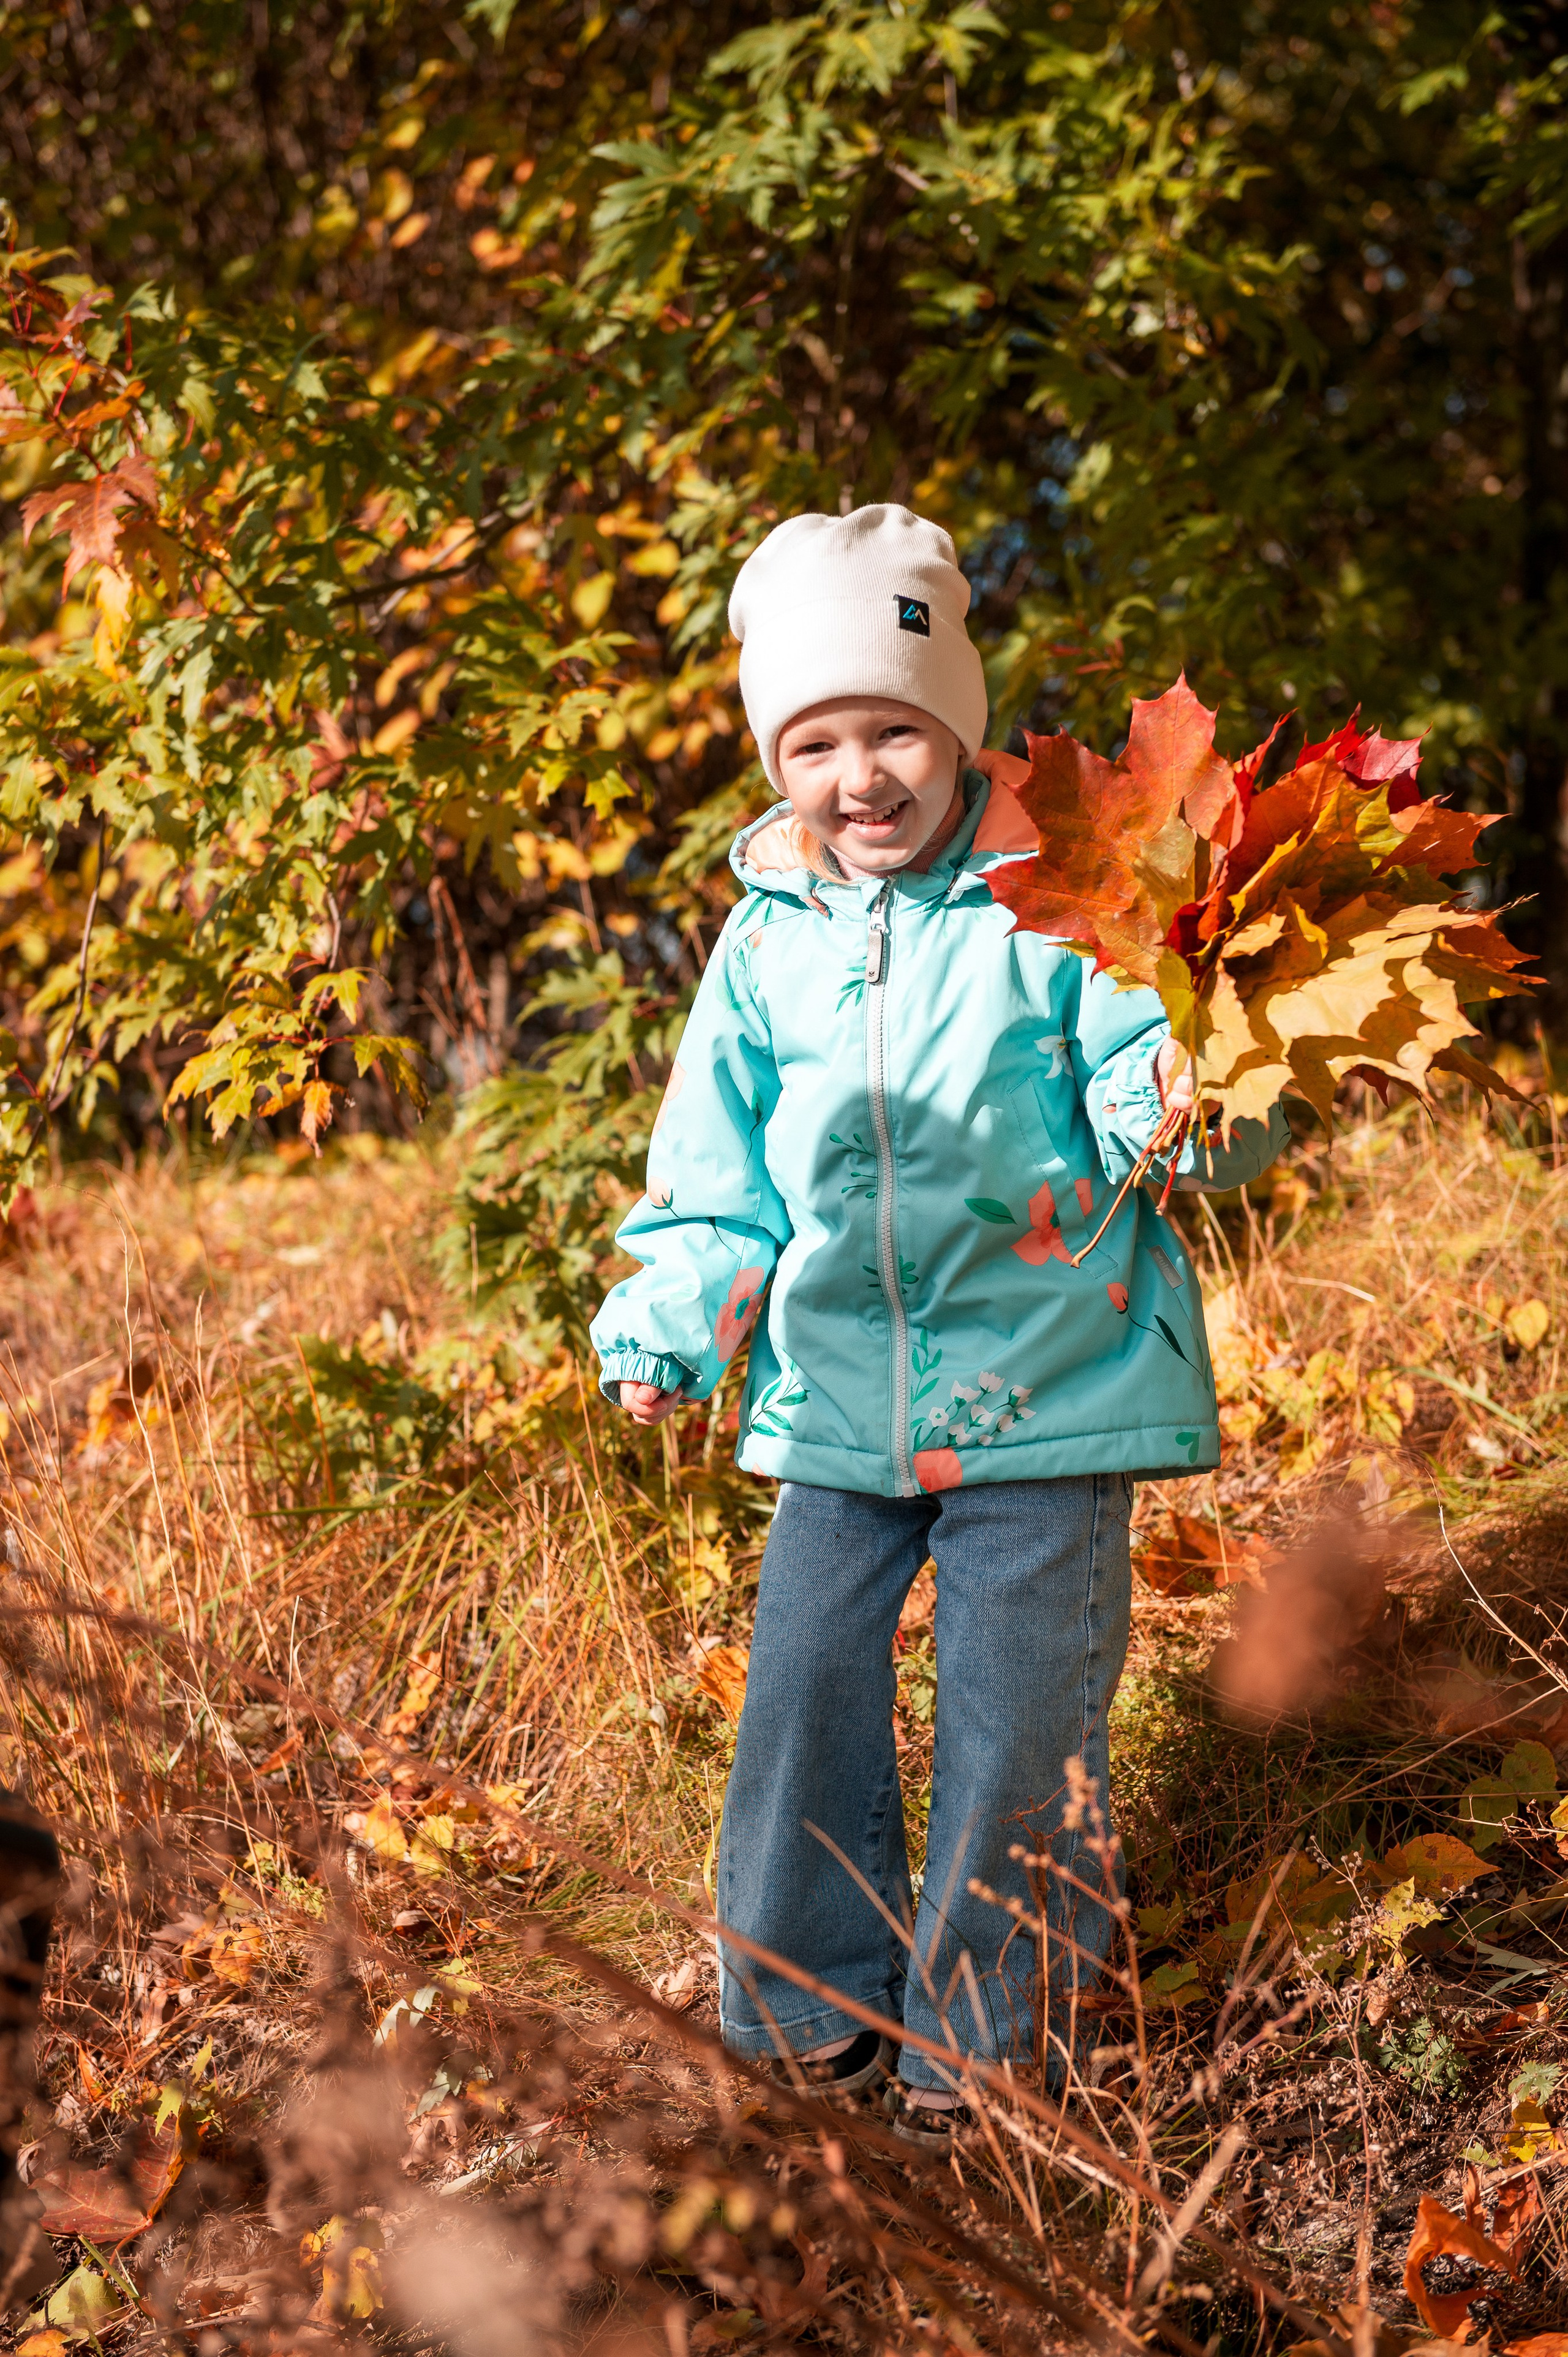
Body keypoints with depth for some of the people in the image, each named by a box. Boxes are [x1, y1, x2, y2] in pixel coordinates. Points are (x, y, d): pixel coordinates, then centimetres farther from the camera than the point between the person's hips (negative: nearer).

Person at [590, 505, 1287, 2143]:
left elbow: (1154, 1081, -10)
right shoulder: (767, 943, 4)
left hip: (1044, 1401, -4)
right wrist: (664, 1329, -4)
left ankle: (986, 2034, 21)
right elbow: (717, 1182, 9)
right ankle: (814, 2000, 28)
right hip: (835, 1409, 4)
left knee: (1015, 1725, 3)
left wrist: (1187, 1107, -33)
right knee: (803, 1697, 9)